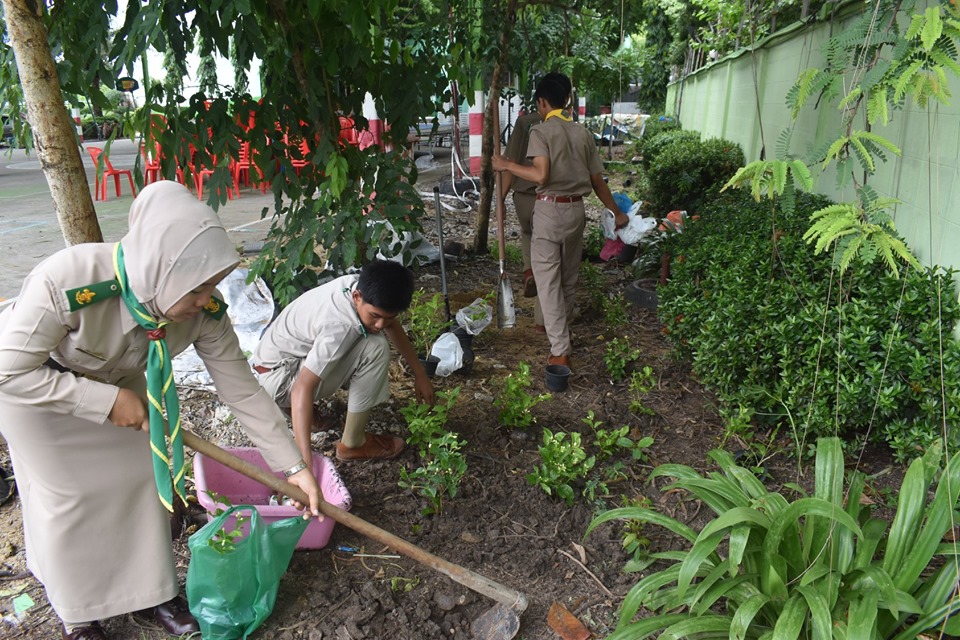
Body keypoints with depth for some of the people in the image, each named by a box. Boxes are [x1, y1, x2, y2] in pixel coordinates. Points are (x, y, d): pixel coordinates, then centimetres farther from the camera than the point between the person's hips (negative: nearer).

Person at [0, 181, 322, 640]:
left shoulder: (204, 310, -30)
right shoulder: (66, 283, -43)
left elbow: (242, 390, -22)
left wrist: (293, 466, -20)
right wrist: (108, 400, -32)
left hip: (118, 379, 4)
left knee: (143, 475, 7)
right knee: (67, 494, 4)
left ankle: (148, 590, 32)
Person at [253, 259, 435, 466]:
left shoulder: (364, 287, -12)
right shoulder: (340, 326, -36)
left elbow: (392, 324, 6)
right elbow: (302, 387, -40)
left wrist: (420, 374, 8)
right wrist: (306, 459, -47)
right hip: (277, 378, -8)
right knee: (375, 349, -23)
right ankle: (352, 444, -9)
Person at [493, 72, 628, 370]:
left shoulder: (541, 131, -9)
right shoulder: (583, 133, 8)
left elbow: (541, 175, -22)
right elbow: (597, 181, 10)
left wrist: (507, 165, -10)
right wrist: (616, 213, 21)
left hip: (550, 209, -6)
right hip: (576, 209, 6)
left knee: (548, 279, -3)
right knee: (569, 276, 19)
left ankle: (560, 351, -7)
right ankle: (560, 327, 39)